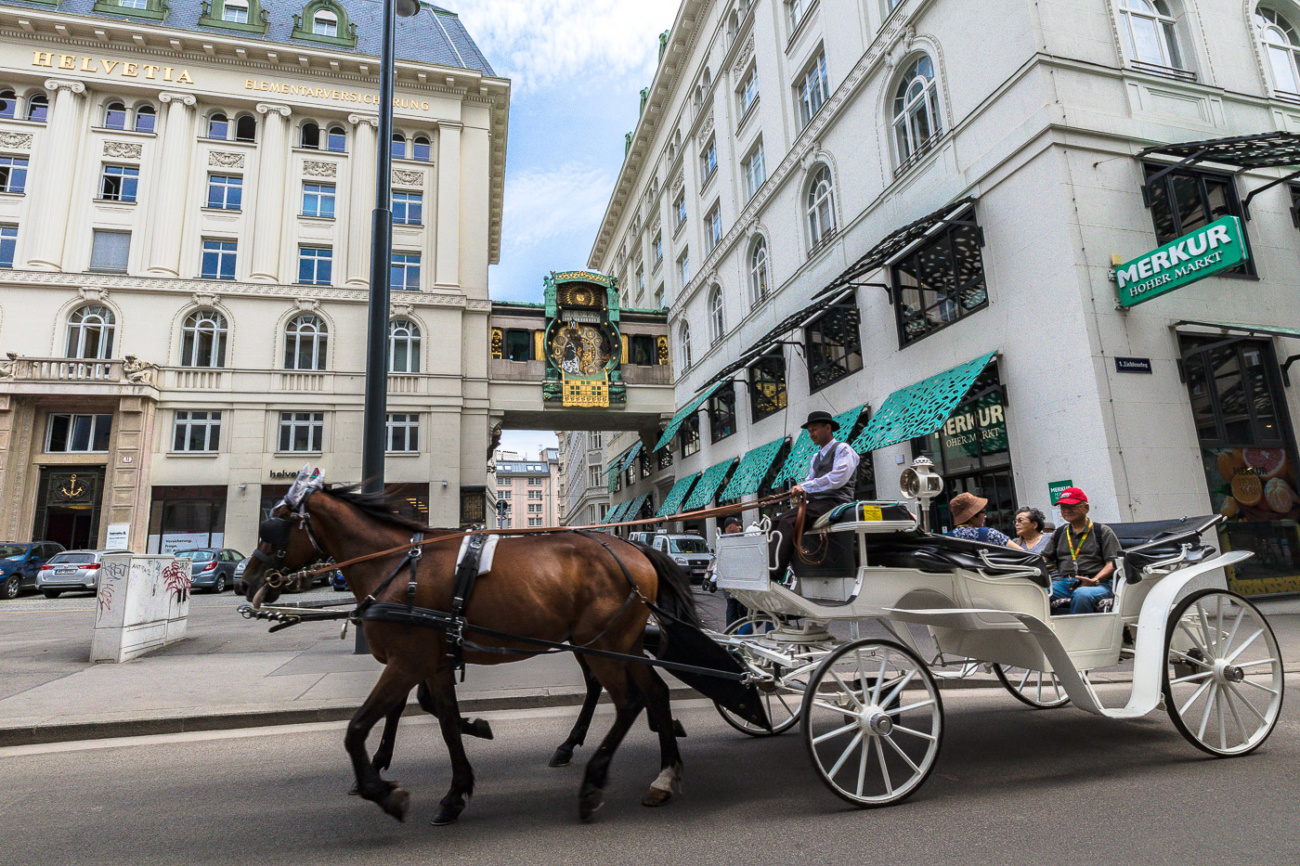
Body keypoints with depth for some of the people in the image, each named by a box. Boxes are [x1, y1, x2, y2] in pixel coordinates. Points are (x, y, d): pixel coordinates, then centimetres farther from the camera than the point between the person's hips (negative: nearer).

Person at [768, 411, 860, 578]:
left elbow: (838, 478, -15)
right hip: (814, 502, 8)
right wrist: (800, 491, -4)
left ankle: (774, 573, -39)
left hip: (834, 502, -8)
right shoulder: (816, 457, 27)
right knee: (776, 521, -14)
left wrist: (806, 487, -16)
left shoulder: (842, 449, 1)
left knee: (788, 522, -31)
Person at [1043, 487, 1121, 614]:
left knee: (1081, 594, -41)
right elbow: (1045, 559, 23)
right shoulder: (1059, 534, 25)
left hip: (1099, 584, -3)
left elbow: (1113, 563, 1)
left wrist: (1094, 580, -15)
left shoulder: (1103, 531, 12)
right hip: (1064, 583, 4)